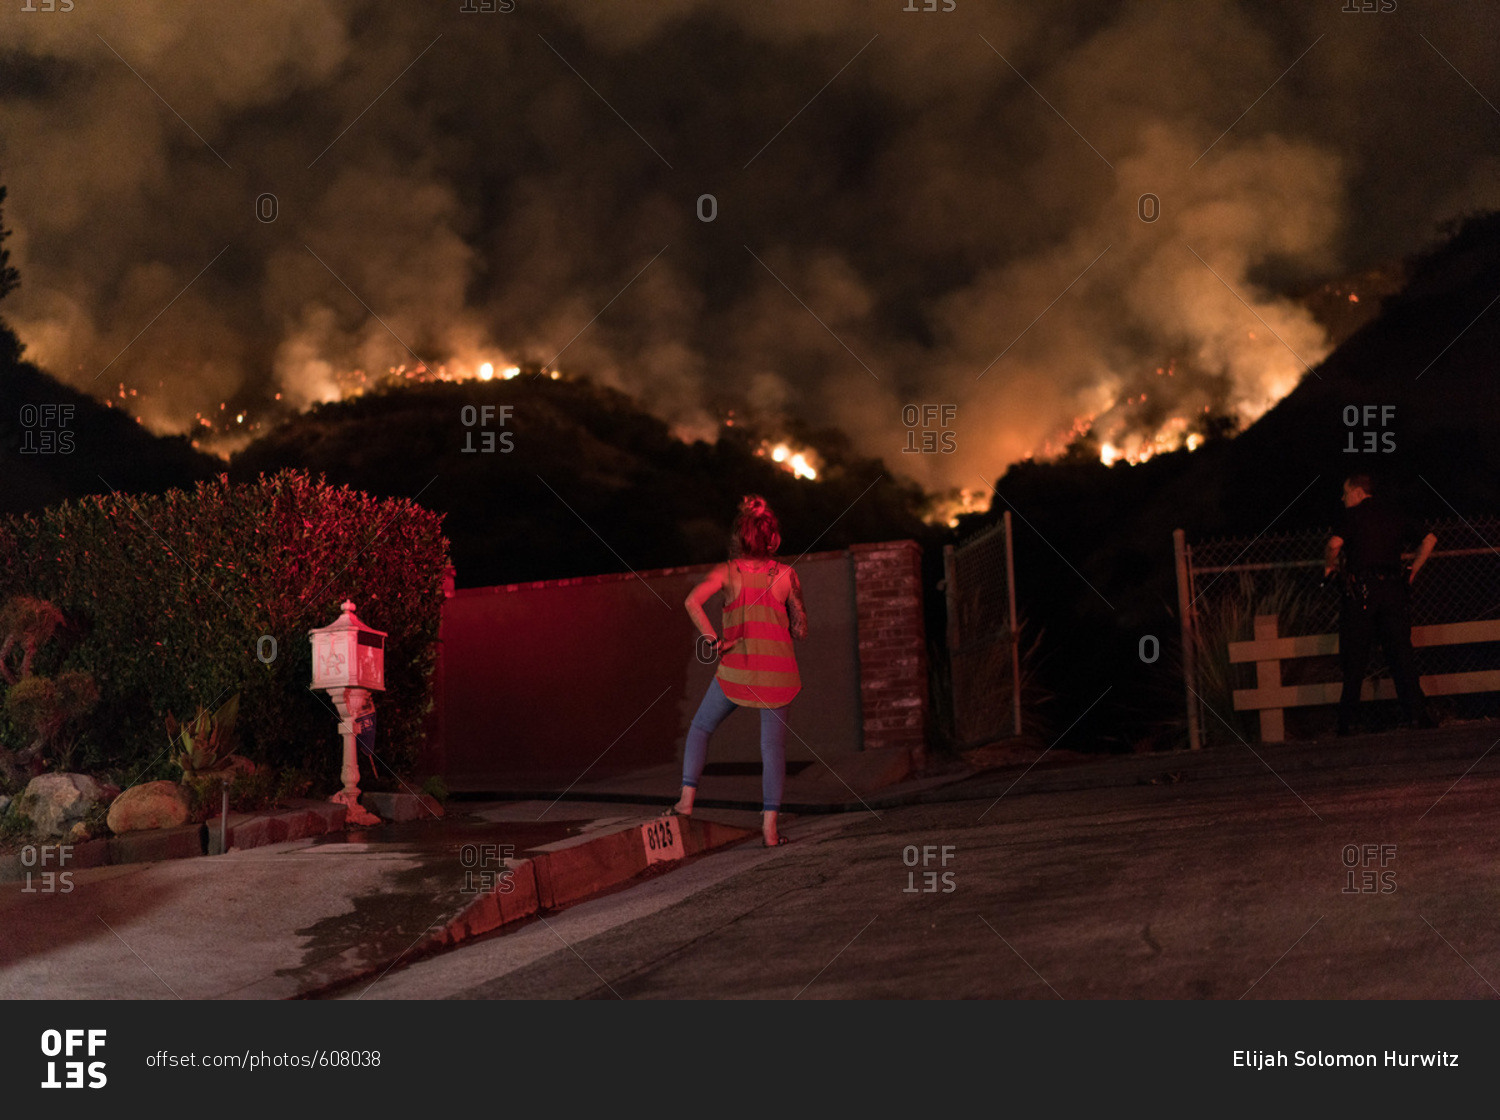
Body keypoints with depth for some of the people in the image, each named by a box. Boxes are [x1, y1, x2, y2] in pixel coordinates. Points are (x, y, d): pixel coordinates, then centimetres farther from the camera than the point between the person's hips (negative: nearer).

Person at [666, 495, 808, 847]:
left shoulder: (727, 572, 1)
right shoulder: (786, 575, 2)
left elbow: (693, 600, -16)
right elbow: (801, 630, 4)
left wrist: (714, 640, -9)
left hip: (736, 665, 0)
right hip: (778, 667, 0)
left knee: (702, 726, 19)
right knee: (773, 743, 4)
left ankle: (687, 798, 10)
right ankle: (770, 826, -1)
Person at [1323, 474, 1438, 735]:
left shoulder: (1354, 515, 2)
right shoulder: (1394, 516, 16)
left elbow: (1335, 543, -15)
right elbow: (1429, 539, 11)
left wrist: (1329, 566, 3)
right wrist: (1412, 572, 15)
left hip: (1361, 589, -4)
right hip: (1394, 590, 4)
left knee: (1354, 658, 2)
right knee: (1401, 653, 3)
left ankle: (1346, 721, 2)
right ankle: (1417, 714, -7)